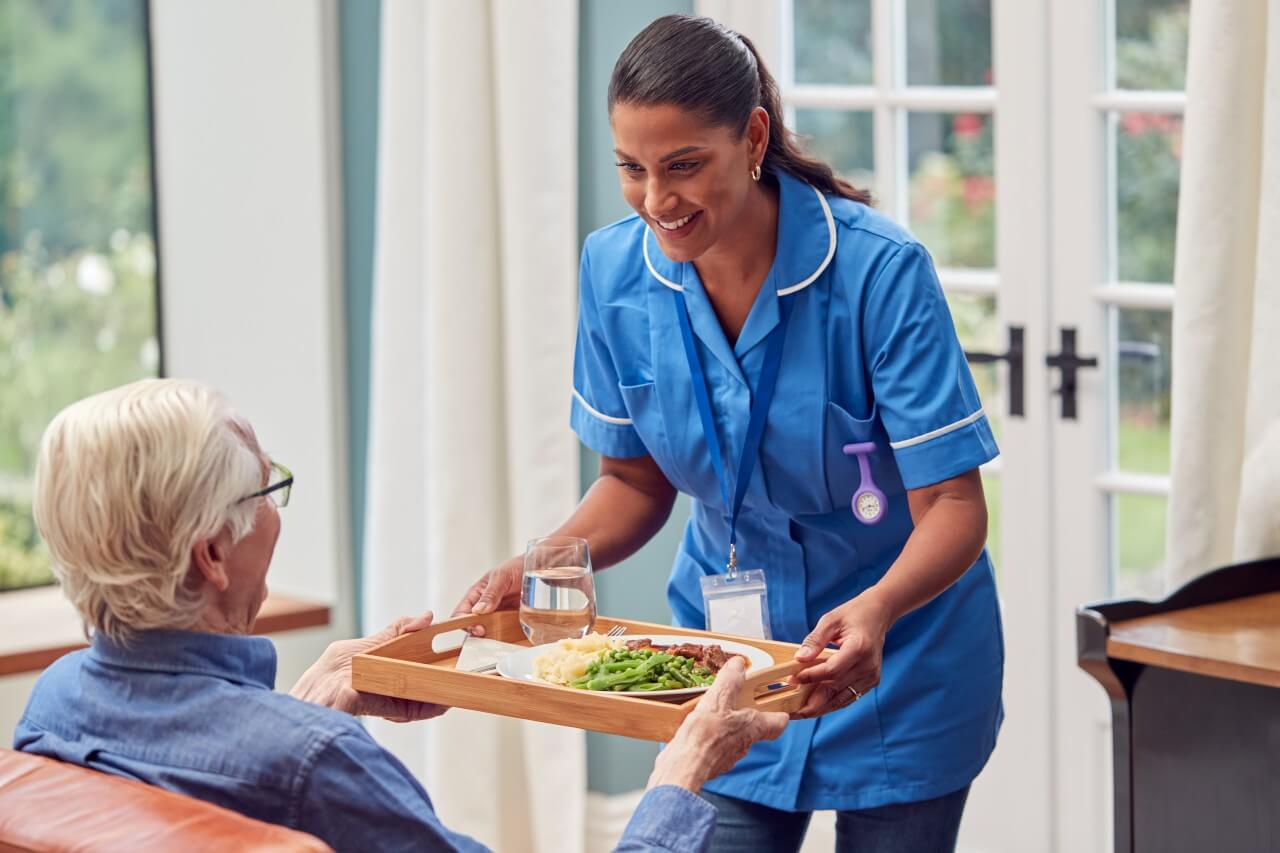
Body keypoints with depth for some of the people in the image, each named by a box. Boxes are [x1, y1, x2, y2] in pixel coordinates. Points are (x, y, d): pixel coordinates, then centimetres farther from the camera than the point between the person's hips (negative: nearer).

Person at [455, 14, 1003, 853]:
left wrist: (877, 610, -41)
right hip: (727, 649, 3)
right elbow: (637, 481, 4)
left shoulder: (880, 271, -23)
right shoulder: (615, 271, -9)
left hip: (898, 662, -3)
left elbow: (953, 505, -22)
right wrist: (535, 572, -14)